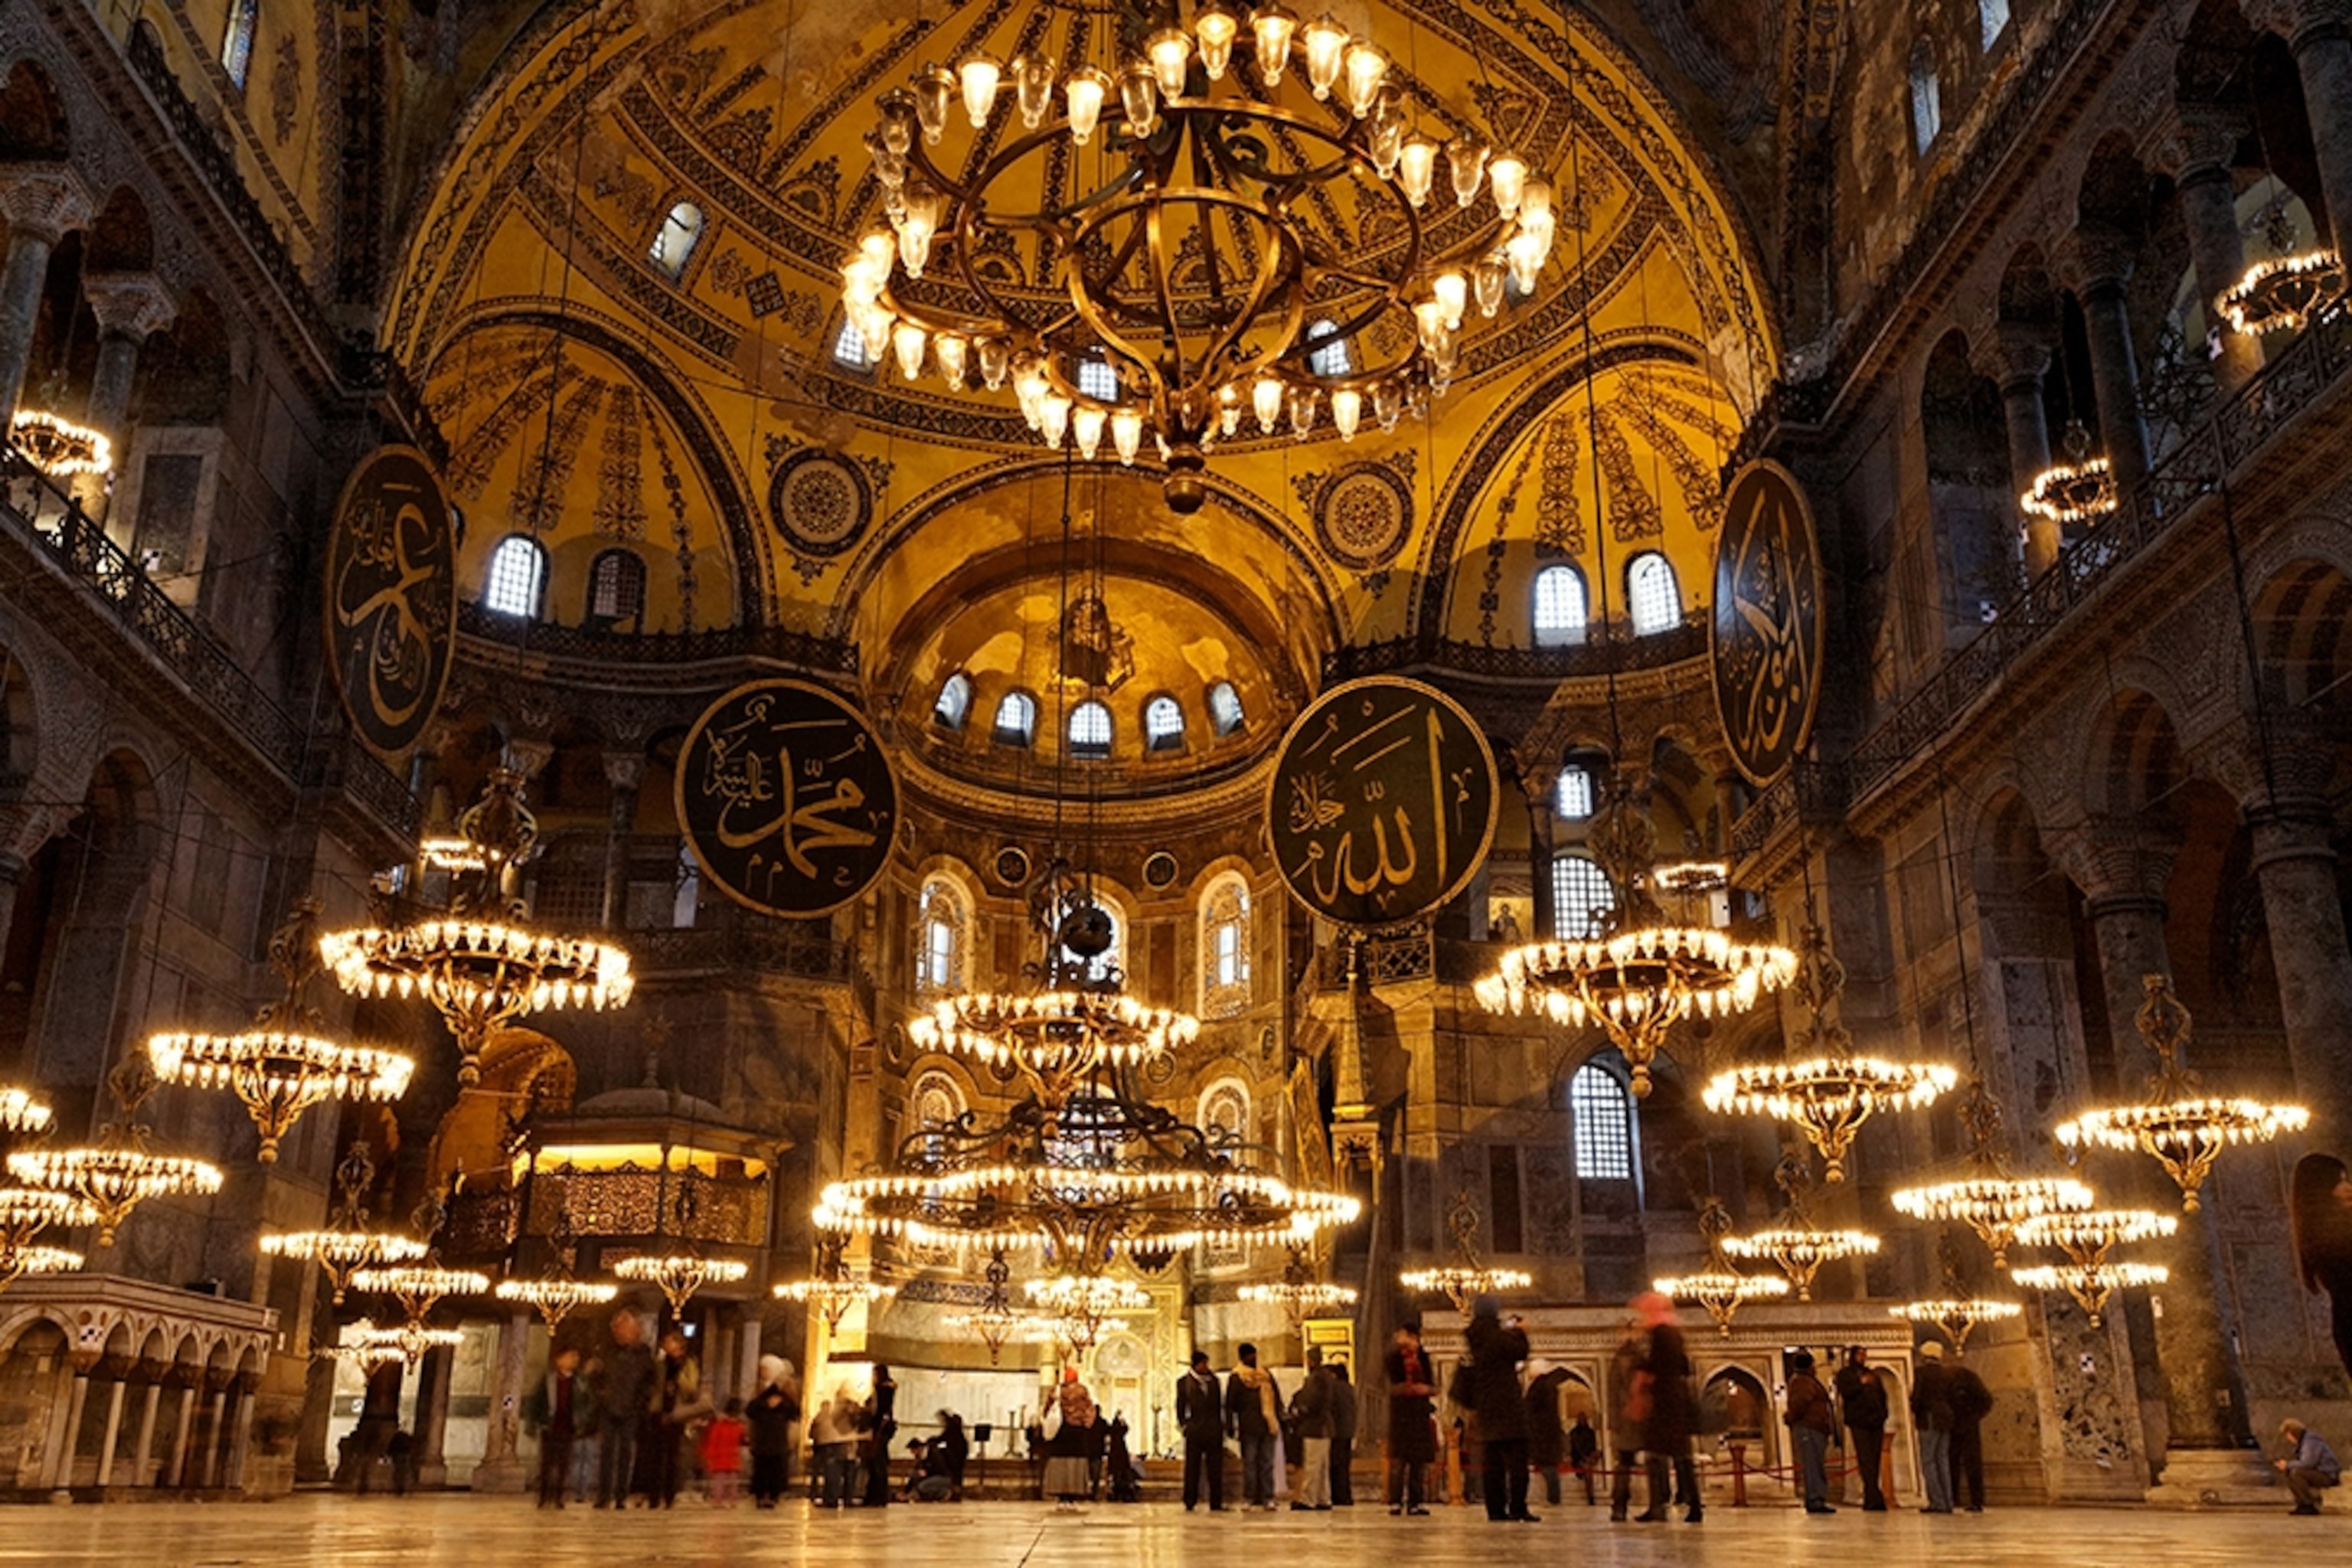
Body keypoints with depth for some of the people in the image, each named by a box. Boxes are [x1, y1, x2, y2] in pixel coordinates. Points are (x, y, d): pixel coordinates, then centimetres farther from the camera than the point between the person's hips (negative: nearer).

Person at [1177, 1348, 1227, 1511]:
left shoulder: (1214, 1380, 12)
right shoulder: (1184, 1382, 3)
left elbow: (1219, 1405, 14)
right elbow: (1180, 1406, 6)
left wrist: (1220, 1427, 9)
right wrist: (1183, 1425, -1)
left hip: (1213, 1429, 3)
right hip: (1194, 1429, -3)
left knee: (1215, 1467, 3)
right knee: (1192, 1467, 0)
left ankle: (1216, 1503, 7)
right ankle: (1189, 1503, 7)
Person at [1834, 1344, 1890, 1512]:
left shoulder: (1872, 1374, 23)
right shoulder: (1844, 1374, 8)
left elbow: (1882, 1395, 22)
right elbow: (1845, 1392, -7)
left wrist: (1882, 1414, 9)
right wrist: (1861, 1383, -17)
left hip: (1876, 1422, 5)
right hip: (1858, 1422, -5)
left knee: (1874, 1460, 1)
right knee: (1866, 1461, -13)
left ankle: (1870, 1500, 5)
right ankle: (1875, 1499, -20)